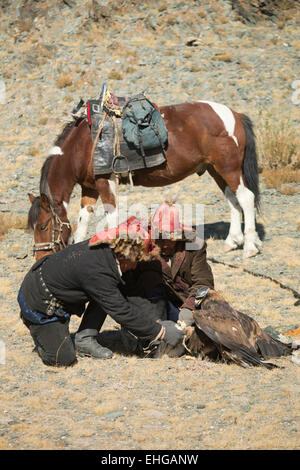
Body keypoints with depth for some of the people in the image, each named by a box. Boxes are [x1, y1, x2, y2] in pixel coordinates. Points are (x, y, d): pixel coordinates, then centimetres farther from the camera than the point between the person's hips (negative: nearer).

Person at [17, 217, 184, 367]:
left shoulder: (104, 250, -8)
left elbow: (126, 296, 2)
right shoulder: (96, 270, -34)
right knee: (64, 358, -14)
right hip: (37, 302, -9)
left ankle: (85, 338, 2)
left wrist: (156, 321, -2)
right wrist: (160, 332, -23)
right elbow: (122, 312, -29)